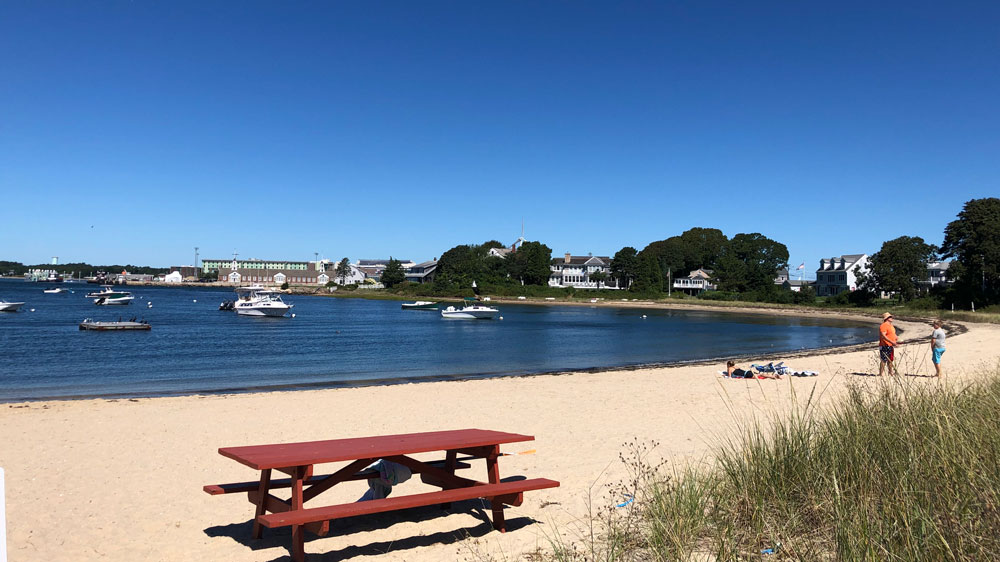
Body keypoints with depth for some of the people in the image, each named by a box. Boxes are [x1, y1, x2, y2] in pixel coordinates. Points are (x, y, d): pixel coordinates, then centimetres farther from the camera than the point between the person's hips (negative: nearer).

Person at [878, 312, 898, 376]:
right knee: (884, 360, -9)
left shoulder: (890, 326, 19)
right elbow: (883, 336, -24)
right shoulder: (883, 326, -14)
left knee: (890, 359, 16)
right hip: (885, 346, -10)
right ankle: (881, 373, -7)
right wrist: (891, 342, -29)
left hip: (891, 346, 10)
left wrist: (896, 341, 15)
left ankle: (891, 372, 26)